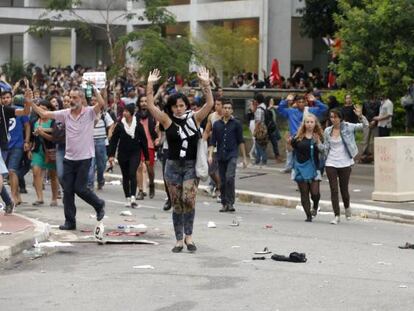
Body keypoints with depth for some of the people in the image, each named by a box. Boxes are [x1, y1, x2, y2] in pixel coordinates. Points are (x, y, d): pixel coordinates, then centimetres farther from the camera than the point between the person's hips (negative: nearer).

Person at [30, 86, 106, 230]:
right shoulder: (65, 114, 4)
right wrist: (30, 103, -6)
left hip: (84, 158, -5)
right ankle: (70, 221, 12)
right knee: (67, 190, 4)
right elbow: (44, 114, 4)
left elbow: (101, 104, -25)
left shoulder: (89, 112, -7)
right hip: (69, 158, 5)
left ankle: (99, 204, 23)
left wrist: (94, 89, -24)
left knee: (79, 188, -5)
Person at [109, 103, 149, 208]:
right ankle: (127, 198, 13)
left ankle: (133, 197, -22)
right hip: (123, 154, 2)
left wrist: (146, 157, 3)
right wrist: (111, 155, -5)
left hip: (135, 153, -2)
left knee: (132, 174, -17)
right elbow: (114, 140, 1)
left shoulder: (138, 125, -3)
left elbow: (143, 141, 2)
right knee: (125, 176, 7)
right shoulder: (119, 125, -1)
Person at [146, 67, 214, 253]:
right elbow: (150, 106, -7)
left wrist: (206, 83, -14)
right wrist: (150, 85, -16)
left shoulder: (194, 118, 2)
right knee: (177, 205, 6)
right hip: (173, 166, 1)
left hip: (191, 166, -1)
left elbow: (210, 104, -5)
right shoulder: (167, 120, 1)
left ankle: (188, 236, -1)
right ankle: (179, 240, 15)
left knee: (188, 199, -16)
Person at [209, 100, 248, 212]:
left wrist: (244, 158, 3)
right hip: (220, 156, 3)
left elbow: (241, 141, 5)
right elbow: (213, 141, 10)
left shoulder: (236, 123, 3)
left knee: (230, 177, -19)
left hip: (232, 155, -3)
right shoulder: (217, 124, 9)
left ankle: (230, 202, -14)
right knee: (222, 181, 5)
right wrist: (210, 155, -3)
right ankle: (224, 204, 14)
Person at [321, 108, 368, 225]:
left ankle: (347, 207, 38)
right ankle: (337, 216, 2)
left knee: (344, 189, 7)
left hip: (345, 163, -2)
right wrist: (318, 143, -6)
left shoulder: (347, 127, -5)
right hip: (331, 163, 2)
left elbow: (365, 125, -10)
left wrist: (360, 116, -29)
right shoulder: (327, 131, 4)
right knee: (333, 190, -3)